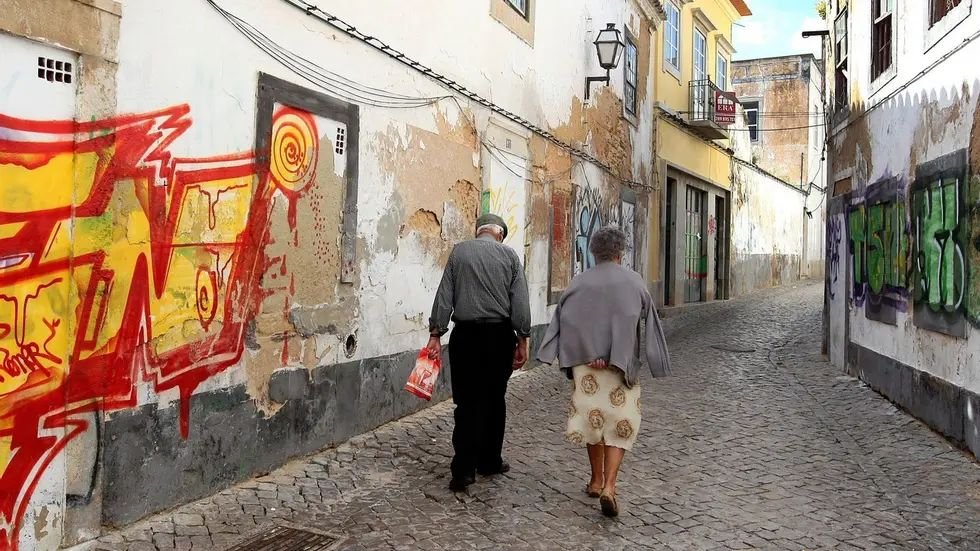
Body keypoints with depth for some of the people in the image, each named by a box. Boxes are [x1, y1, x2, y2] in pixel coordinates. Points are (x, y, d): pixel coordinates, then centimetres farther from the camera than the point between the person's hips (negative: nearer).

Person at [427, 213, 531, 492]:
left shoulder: (459, 252, 3)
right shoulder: (509, 254, 1)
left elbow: (444, 296, -1)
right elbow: (520, 302, -2)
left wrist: (436, 334, 1)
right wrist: (522, 340, 3)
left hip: (465, 335, 0)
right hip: (500, 334, 0)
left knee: (468, 402, 2)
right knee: (494, 399, 14)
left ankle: (464, 470, -2)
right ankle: (490, 461, 23)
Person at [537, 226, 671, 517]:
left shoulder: (579, 282, 0)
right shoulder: (634, 282, -2)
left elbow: (564, 320, -4)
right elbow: (646, 324, -1)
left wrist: (586, 355, -4)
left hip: (584, 364, 2)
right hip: (622, 365, -2)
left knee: (592, 417, 16)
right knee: (619, 425, 4)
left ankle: (596, 480, 27)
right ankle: (609, 487, -9)